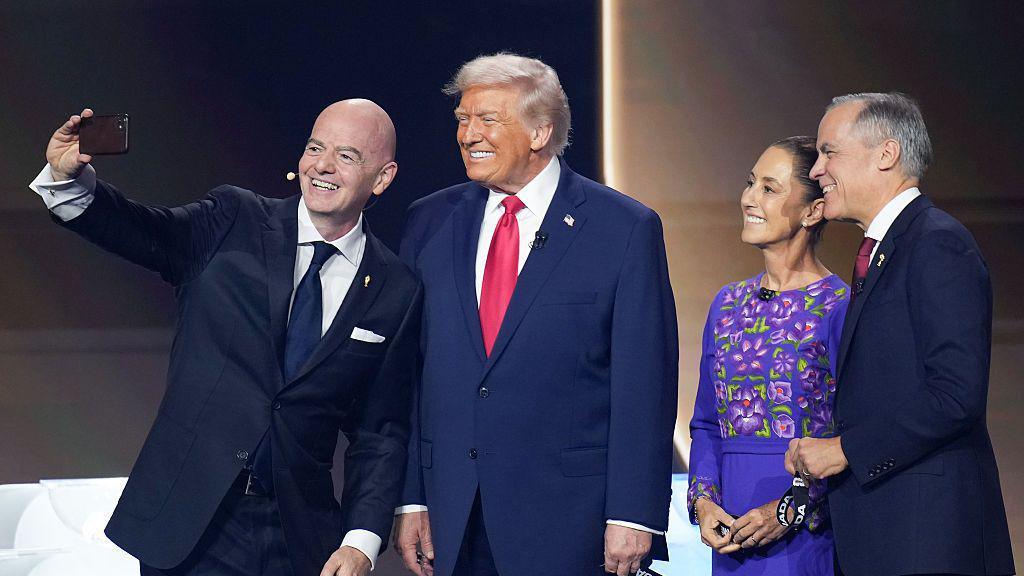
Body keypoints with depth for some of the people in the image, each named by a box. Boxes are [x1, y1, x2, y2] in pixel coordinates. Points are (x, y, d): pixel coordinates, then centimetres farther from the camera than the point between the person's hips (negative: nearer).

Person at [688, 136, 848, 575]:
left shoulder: (840, 308, -7)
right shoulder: (728, 304, 11)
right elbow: (707, 423, 14)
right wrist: (703, 500, -2)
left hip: (810, 536, -5)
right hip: (732, 533, 5)